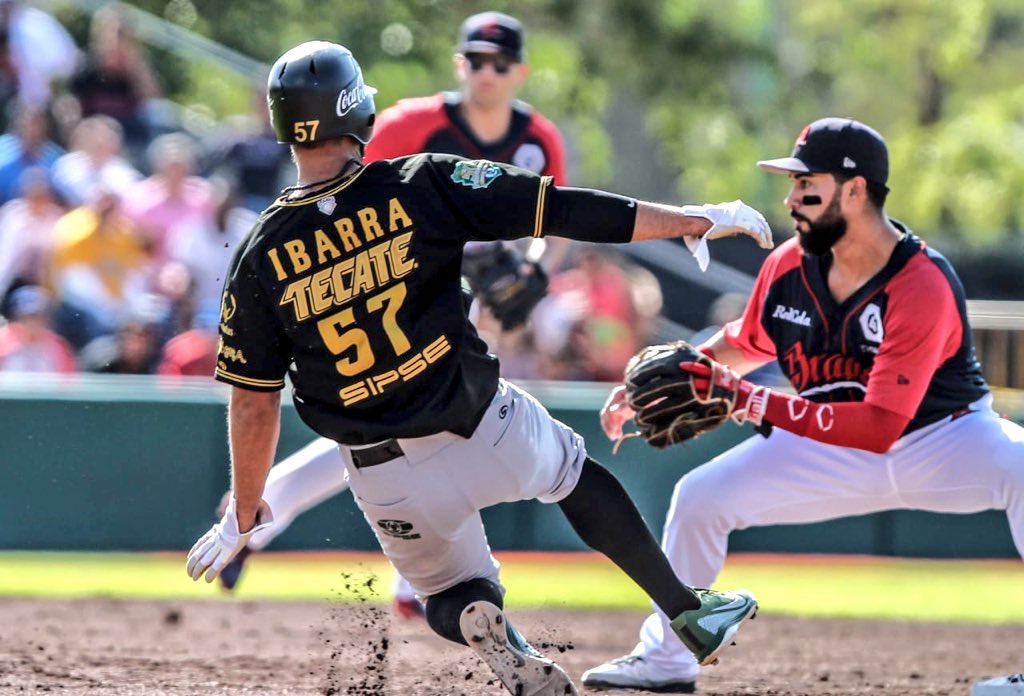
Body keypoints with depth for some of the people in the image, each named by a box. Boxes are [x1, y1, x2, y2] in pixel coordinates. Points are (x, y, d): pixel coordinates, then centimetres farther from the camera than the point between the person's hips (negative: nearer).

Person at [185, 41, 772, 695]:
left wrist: (245, 514, 11)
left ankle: (492, 639, -11)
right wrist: (696, 220, -2)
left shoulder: (260, 259, -6)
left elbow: (254, 401, -2)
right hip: (485, 431, -1)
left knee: (454, 591, 25)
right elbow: (563, 209, -9)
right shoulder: (421, 187, -11)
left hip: (387, 480, 1)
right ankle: (691, 613, 27)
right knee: (574, 469, 31)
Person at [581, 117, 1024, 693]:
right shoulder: (789, 266, -11)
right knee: (700, 497, 0)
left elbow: (878, 428, -37)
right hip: (838, 448, 6)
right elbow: (743, 344, 12)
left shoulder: (924, 286, -31)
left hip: (946, 434, -6)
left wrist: (752, 402, -39)